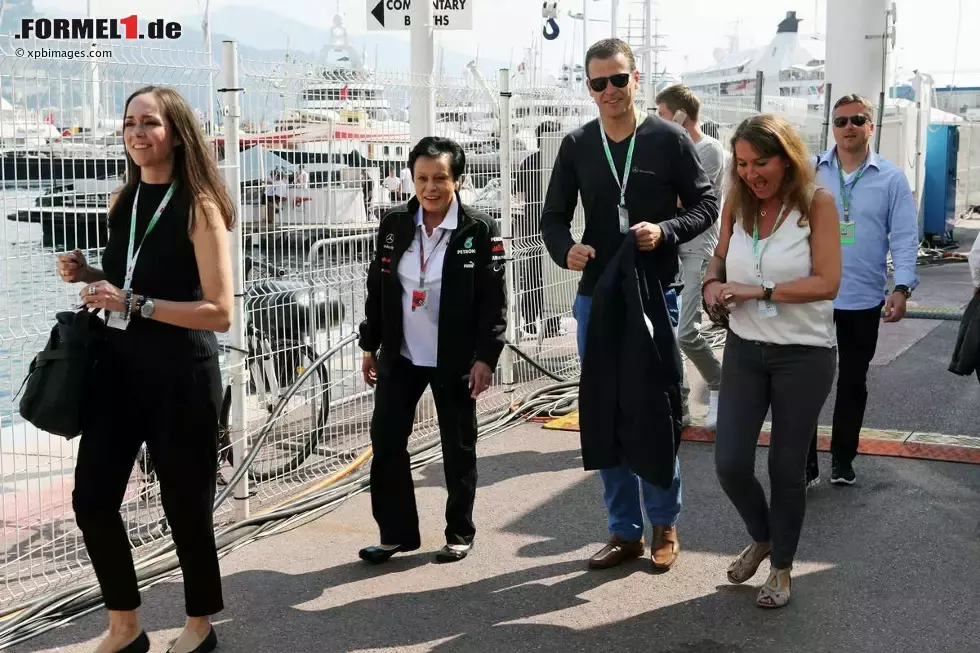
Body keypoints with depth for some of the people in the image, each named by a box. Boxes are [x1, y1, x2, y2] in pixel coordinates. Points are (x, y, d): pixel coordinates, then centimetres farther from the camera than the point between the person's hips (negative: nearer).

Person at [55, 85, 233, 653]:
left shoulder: (199, 206, -13)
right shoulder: (125, 200, 7)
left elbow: (220, 312, -19)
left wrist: (133, 303, -23)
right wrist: (88, 275, 2)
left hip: (180, 373, -6)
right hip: (120, 365, 7)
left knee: (184, 503, 7)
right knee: (92, 498, 6)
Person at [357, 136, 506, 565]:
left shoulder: (480, 231, -9)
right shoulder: (393, 225, 2)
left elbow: (493, 301, -9)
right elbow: (377, 289, 9)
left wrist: (485, 357, -13)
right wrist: (370, 345, 9)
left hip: (454, 360, -3)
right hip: (401, 356, 4)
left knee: (458, 448, 8)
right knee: (385, 440, 2)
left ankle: (460, 534, 24)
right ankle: (397, 532, 16)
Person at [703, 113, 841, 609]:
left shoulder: (816, 203, -12)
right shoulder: (736, 203, 0)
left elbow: (827, 283, -18)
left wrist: (758, 290, -22)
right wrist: (713, 284, -4)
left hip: (804, 355, -4)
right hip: (745, 350, 4)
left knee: (786, 467, 7)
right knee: (730, 464, 0)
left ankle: (782, 567, 29)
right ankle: (761, 537, 32)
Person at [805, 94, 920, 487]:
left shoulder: (891, 179, -1)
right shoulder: (810, 173, 0)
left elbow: (904, 237, -3)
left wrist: (902, 288, -14)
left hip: (864, 301, 0)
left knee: (852, 382, 13)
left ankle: (842, 460, 28)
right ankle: (804, 464, 12)